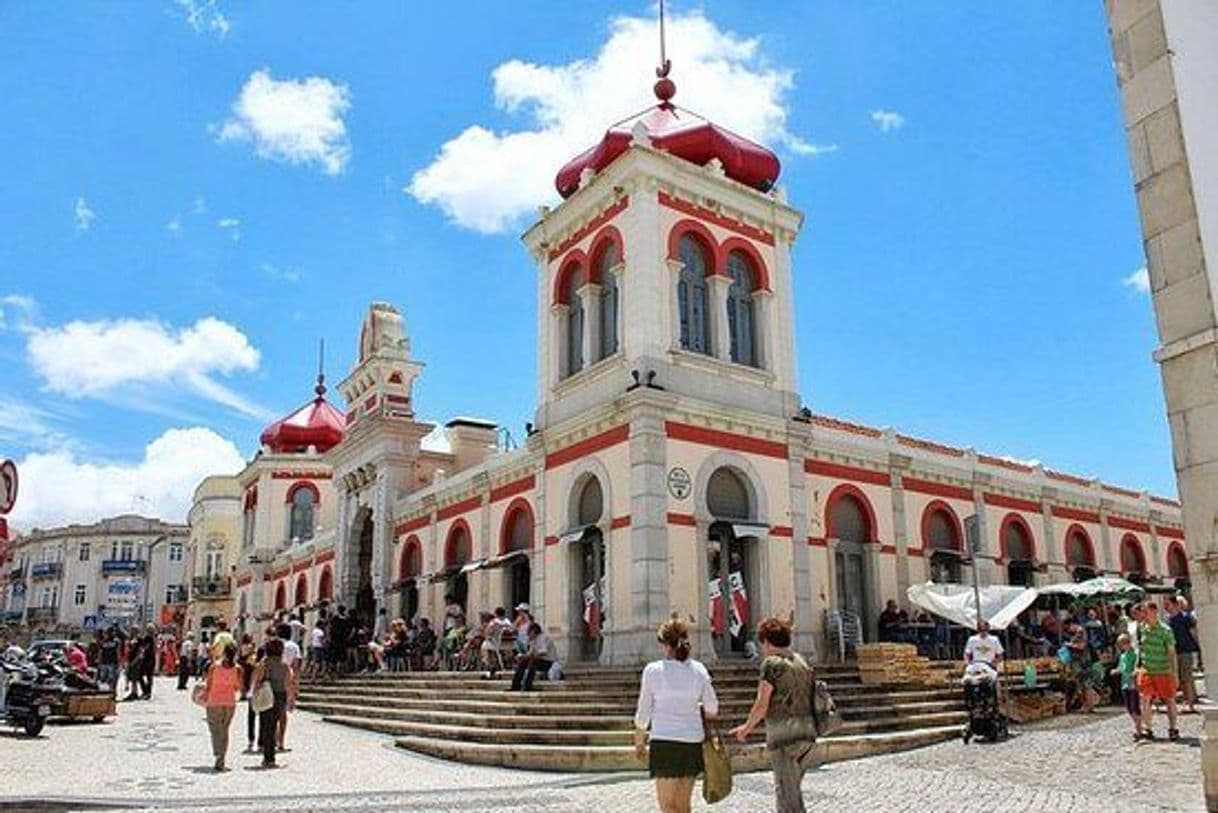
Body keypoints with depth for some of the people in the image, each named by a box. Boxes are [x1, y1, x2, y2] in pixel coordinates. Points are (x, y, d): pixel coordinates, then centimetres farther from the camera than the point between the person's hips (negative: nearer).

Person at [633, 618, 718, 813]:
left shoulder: (653, 670, -8)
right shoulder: (699, 670, -1)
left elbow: (643, 712, -1)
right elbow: (712, 709, 4)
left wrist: (639, 742, 13)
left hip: (665, 741, -4)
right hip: (692, 741, 4)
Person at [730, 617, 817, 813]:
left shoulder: (772, 663, -7)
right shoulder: (802, 663, 15)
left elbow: (762, 705, -10)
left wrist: (746, 728, 6)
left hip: (783, 734, -7)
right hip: (808, 732, 8)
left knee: (787, 793, -1)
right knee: (792, 789, 19)